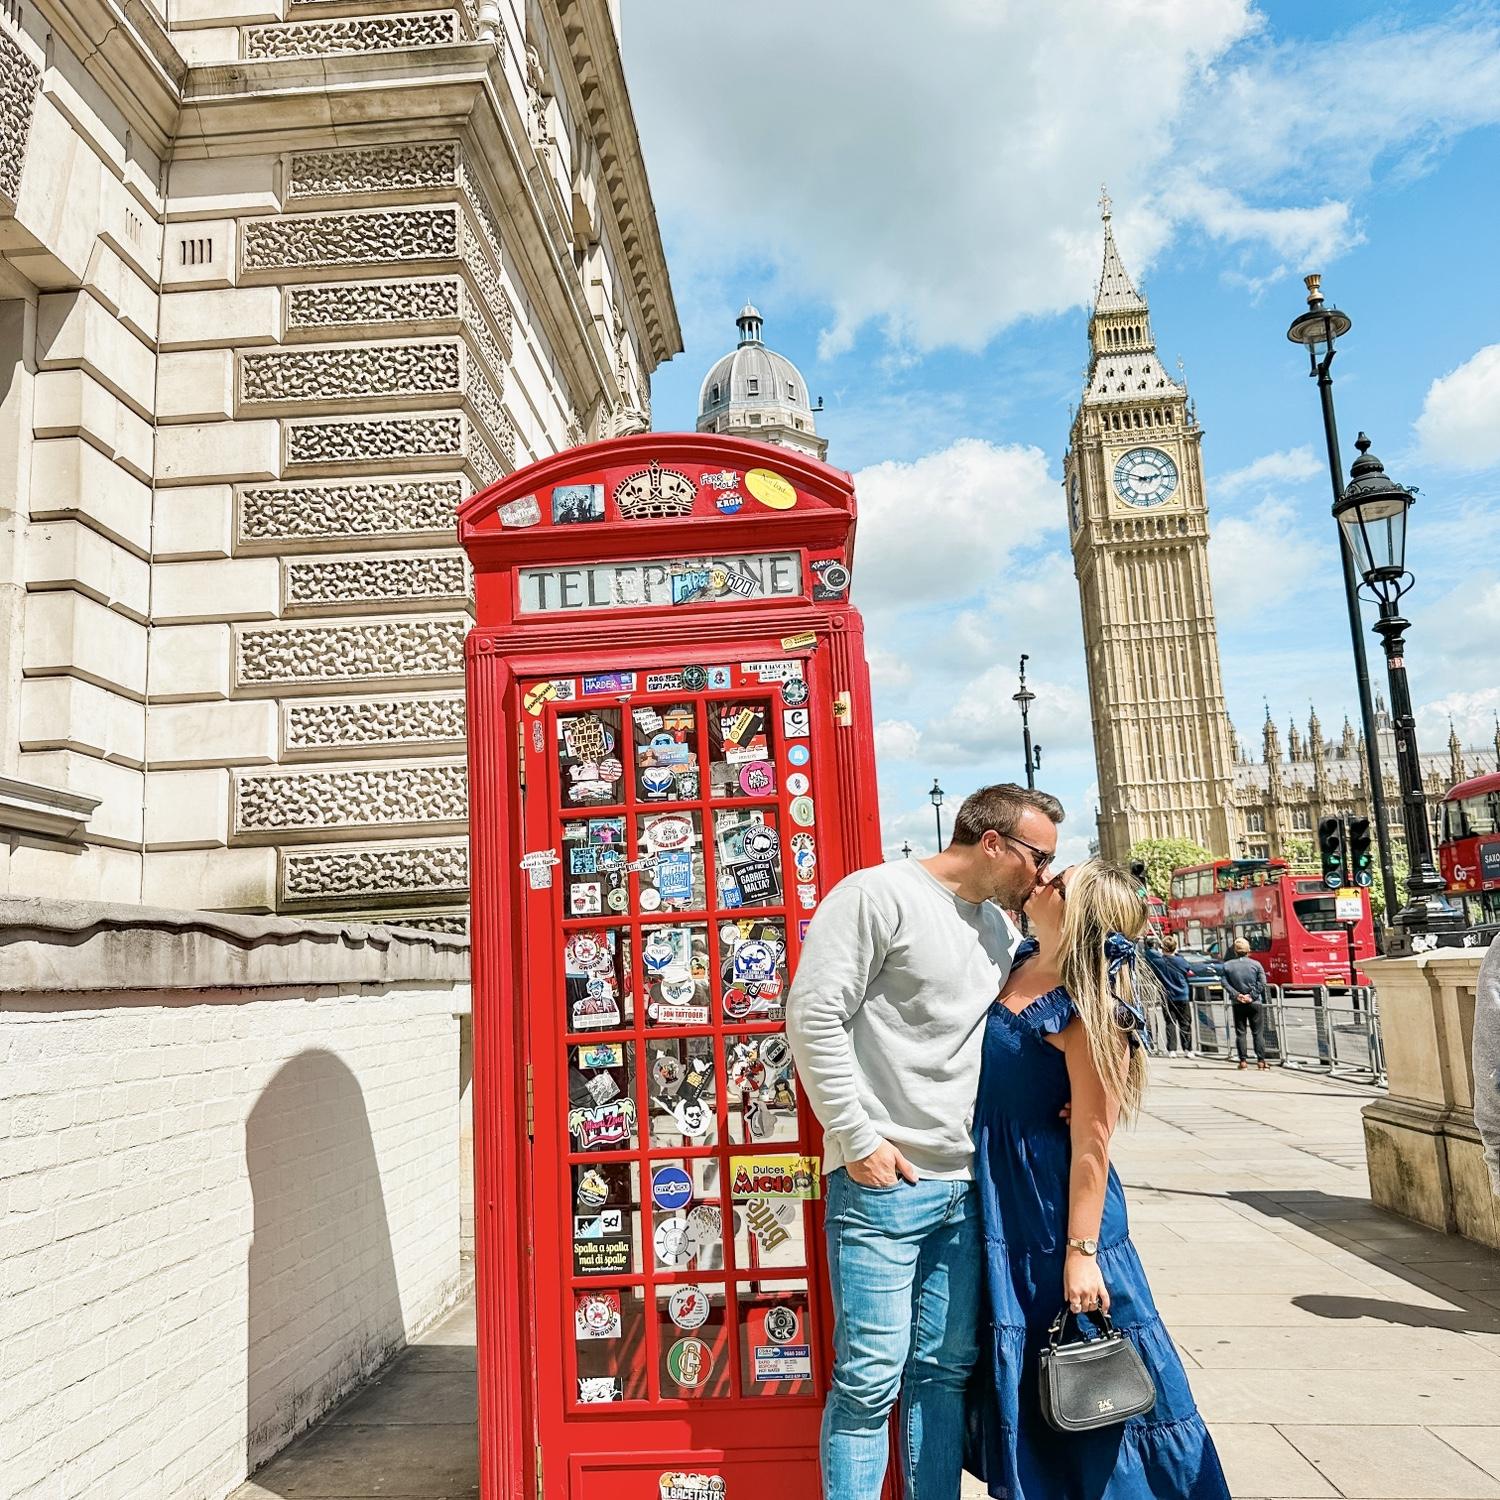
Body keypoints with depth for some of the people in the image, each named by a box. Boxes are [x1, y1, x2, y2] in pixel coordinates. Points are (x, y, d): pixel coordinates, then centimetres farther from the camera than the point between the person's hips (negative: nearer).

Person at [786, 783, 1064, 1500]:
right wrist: (858, 1138, -14)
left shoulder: (1000, 925, 15)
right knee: (872, 1377, -2)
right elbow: (813, 1015, -14)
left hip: (965, 1184, 8)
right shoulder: (877, 893, -10)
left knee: (947, 1367, 15)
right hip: (880, 1180, -7)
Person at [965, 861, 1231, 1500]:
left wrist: (1081, 1252, -21)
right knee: (1020, 1384, 20)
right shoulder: (1020, 964, 2)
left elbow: (1092, 1141, -21)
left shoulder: (1086, 1011, -21)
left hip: (1053, 1204, -8)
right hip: (1000, 1201, 8)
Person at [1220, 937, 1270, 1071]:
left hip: (1238, 1004, 1)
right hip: (1255, 1003, -1)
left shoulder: (1227, 966, -1)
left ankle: (1243, 1061, 4)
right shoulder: (1255, 964, -3)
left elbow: (1225, 984, -8)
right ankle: (1261, 1060, 1)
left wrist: (1236, 995, -9)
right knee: (1258, 1033, 4)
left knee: (1240, 1033, 6)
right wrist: (1251, 996, -9)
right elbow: (1262, 983, -10)